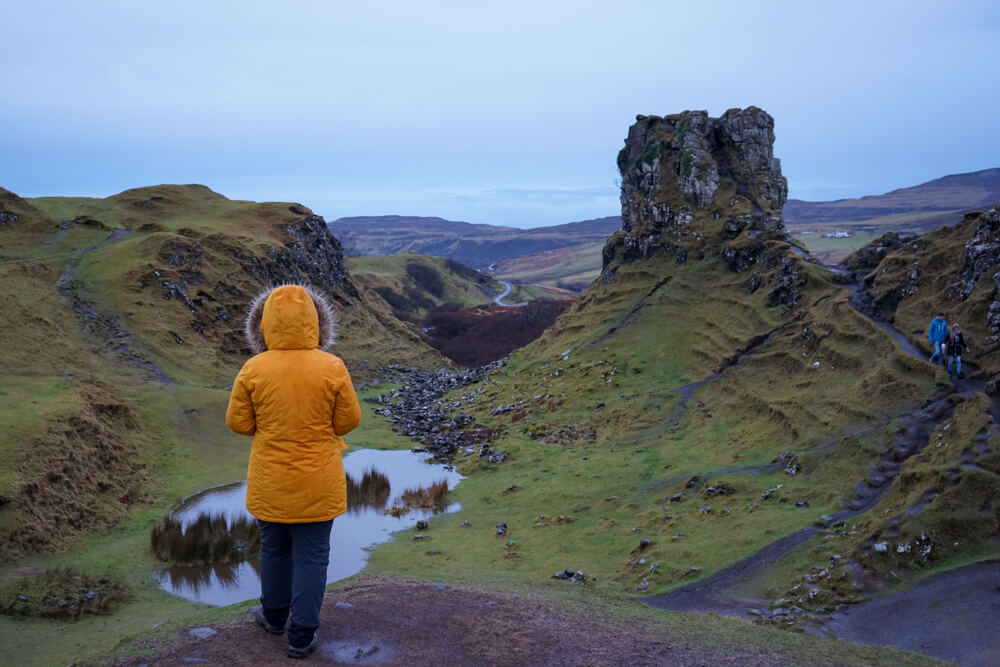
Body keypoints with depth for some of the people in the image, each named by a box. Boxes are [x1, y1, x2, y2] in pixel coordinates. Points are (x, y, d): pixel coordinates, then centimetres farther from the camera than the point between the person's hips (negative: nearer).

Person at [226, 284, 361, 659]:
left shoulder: (253, 370, -13)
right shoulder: (332, 368, -16)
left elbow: (238, 423, -4)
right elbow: (348, 421, -7)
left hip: (271, 483, 2)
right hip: (318, 484, -1)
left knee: (274, 550, 22)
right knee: (311, 557, 10)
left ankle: (274, 615, 41)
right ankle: (302, 636, 17)